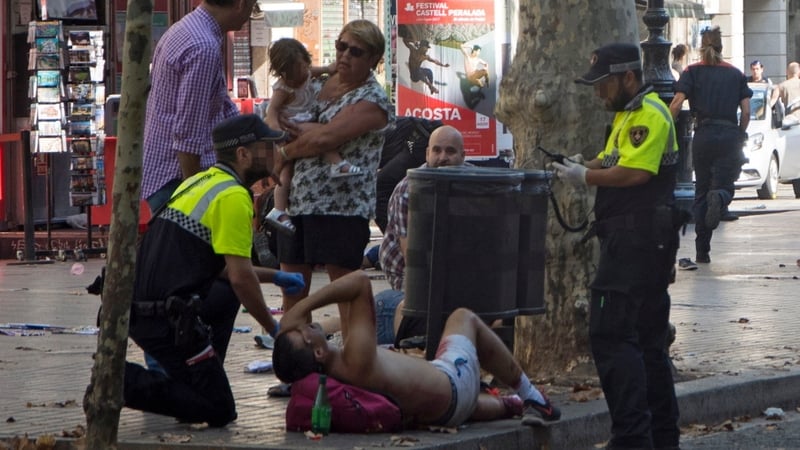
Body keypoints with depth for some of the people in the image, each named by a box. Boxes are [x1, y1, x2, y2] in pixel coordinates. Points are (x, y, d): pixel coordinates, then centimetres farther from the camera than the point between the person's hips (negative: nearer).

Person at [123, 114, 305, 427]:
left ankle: (197, 381, 23)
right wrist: (274, 328, 0)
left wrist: (275, 277, 29)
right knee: (219, 412, -4)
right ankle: (124, 382, -12)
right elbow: (241, 277, -13)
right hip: (166, 319, -9)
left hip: (138, 307, 9)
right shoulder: (233, 196, -10)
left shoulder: (200, 182, 19)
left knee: (227, 294, 31)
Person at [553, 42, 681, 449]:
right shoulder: (627, 114, 20)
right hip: (644, 243, 11)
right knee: (648, 339, 14)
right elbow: (613, 160, 24)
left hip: (638, 241, -11)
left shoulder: (649, 115, -14)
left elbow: (635, 172, -22)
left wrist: (586, 177, -12)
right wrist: (582, 165, 6)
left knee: (611, 334, -13)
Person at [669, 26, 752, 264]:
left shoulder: (693, 72, 5)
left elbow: (676, 104, -7)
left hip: (703, 135, 0)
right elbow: (746, 112, 4)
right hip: (730, 135, 0)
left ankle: (702, 251, 7)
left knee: (701, 192, 9)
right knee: (724, 185, 4)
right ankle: (720, 197, -36)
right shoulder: (736, 74, 10)